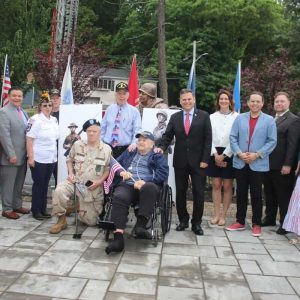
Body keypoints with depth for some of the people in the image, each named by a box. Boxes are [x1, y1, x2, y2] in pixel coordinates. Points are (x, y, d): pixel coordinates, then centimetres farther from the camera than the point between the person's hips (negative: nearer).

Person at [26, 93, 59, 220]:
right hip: (38, 158, -6)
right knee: (38, 184, 2)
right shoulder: (35, 120, -11)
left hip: (51, 158, 6)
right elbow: (29, 139, -14)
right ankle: (36, 211, 14)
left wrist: (55, 155, 15)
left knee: (45, 184, 12)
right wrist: (30, 157, -18)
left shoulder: (54, 120, 8)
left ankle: (43, 209, 22)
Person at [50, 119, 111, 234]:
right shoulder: (77, 145, 2)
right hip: (75, 182, 1)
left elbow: (108, 169, 0)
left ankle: (80, 208, 37)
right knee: (59, 191, -34)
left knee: (91, 222, 3)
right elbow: (69, 160, 14)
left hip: (93, 188, 0)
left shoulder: (106, 149, -4)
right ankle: (61, 220, -11)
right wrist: (70, 173, -3)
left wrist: (99, 181, -14)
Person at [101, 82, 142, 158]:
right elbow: (103, 127, 15)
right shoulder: (109, 109, 11)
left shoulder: (134, 111, 1)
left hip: (125, 149, -2)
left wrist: (134, 143, -20)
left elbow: (137, 130, -4)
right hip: (108, 147, 2)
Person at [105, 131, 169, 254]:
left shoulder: (157, 156, 19)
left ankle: (140, 225, -40)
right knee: (119, 198, -33)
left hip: (147, 185, -2)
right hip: (127, 185, 2)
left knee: (149, 188, -39)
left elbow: (163, 173, 2)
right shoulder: (128, 153, 31)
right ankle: (118, 238, -42)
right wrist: (121, 172, -2)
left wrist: (145, 182, -13)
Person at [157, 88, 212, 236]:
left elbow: (208, 139, -3)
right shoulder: (174, 117, 8)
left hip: (198, 161, -2)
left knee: (198, 193, 2)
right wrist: (162, 147, -15)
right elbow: (167, 135, 6)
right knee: (180, 192, 9)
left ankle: (196, 223, 16)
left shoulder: (204, 116, 0)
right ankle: (183, 220, 23)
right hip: (180, 161, 3)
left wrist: (205, 159, -10)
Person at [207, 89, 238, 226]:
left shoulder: (236, 117, -2)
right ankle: (216, 214, 15)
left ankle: (223, 215, 14)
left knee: (227, 186, 4)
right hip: (215, 154, 3)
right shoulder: (212, 117, 8)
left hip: (229, 154, -2)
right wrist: (215, 154, -7)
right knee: (216, 185, 7)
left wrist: (224, 155, -10)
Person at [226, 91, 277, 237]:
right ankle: (240, 222, 21)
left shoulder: (269, 120, 0)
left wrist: (257, 154, -14)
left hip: (258, 164, -2)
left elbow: (272, 141, -4)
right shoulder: (239, 118, 6)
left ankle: (256, 224, 18)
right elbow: (233, 138, 3)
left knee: (256, 195, 6)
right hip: (240, 163, 2)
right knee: (241, 193, 10)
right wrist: (239, 153, -11)